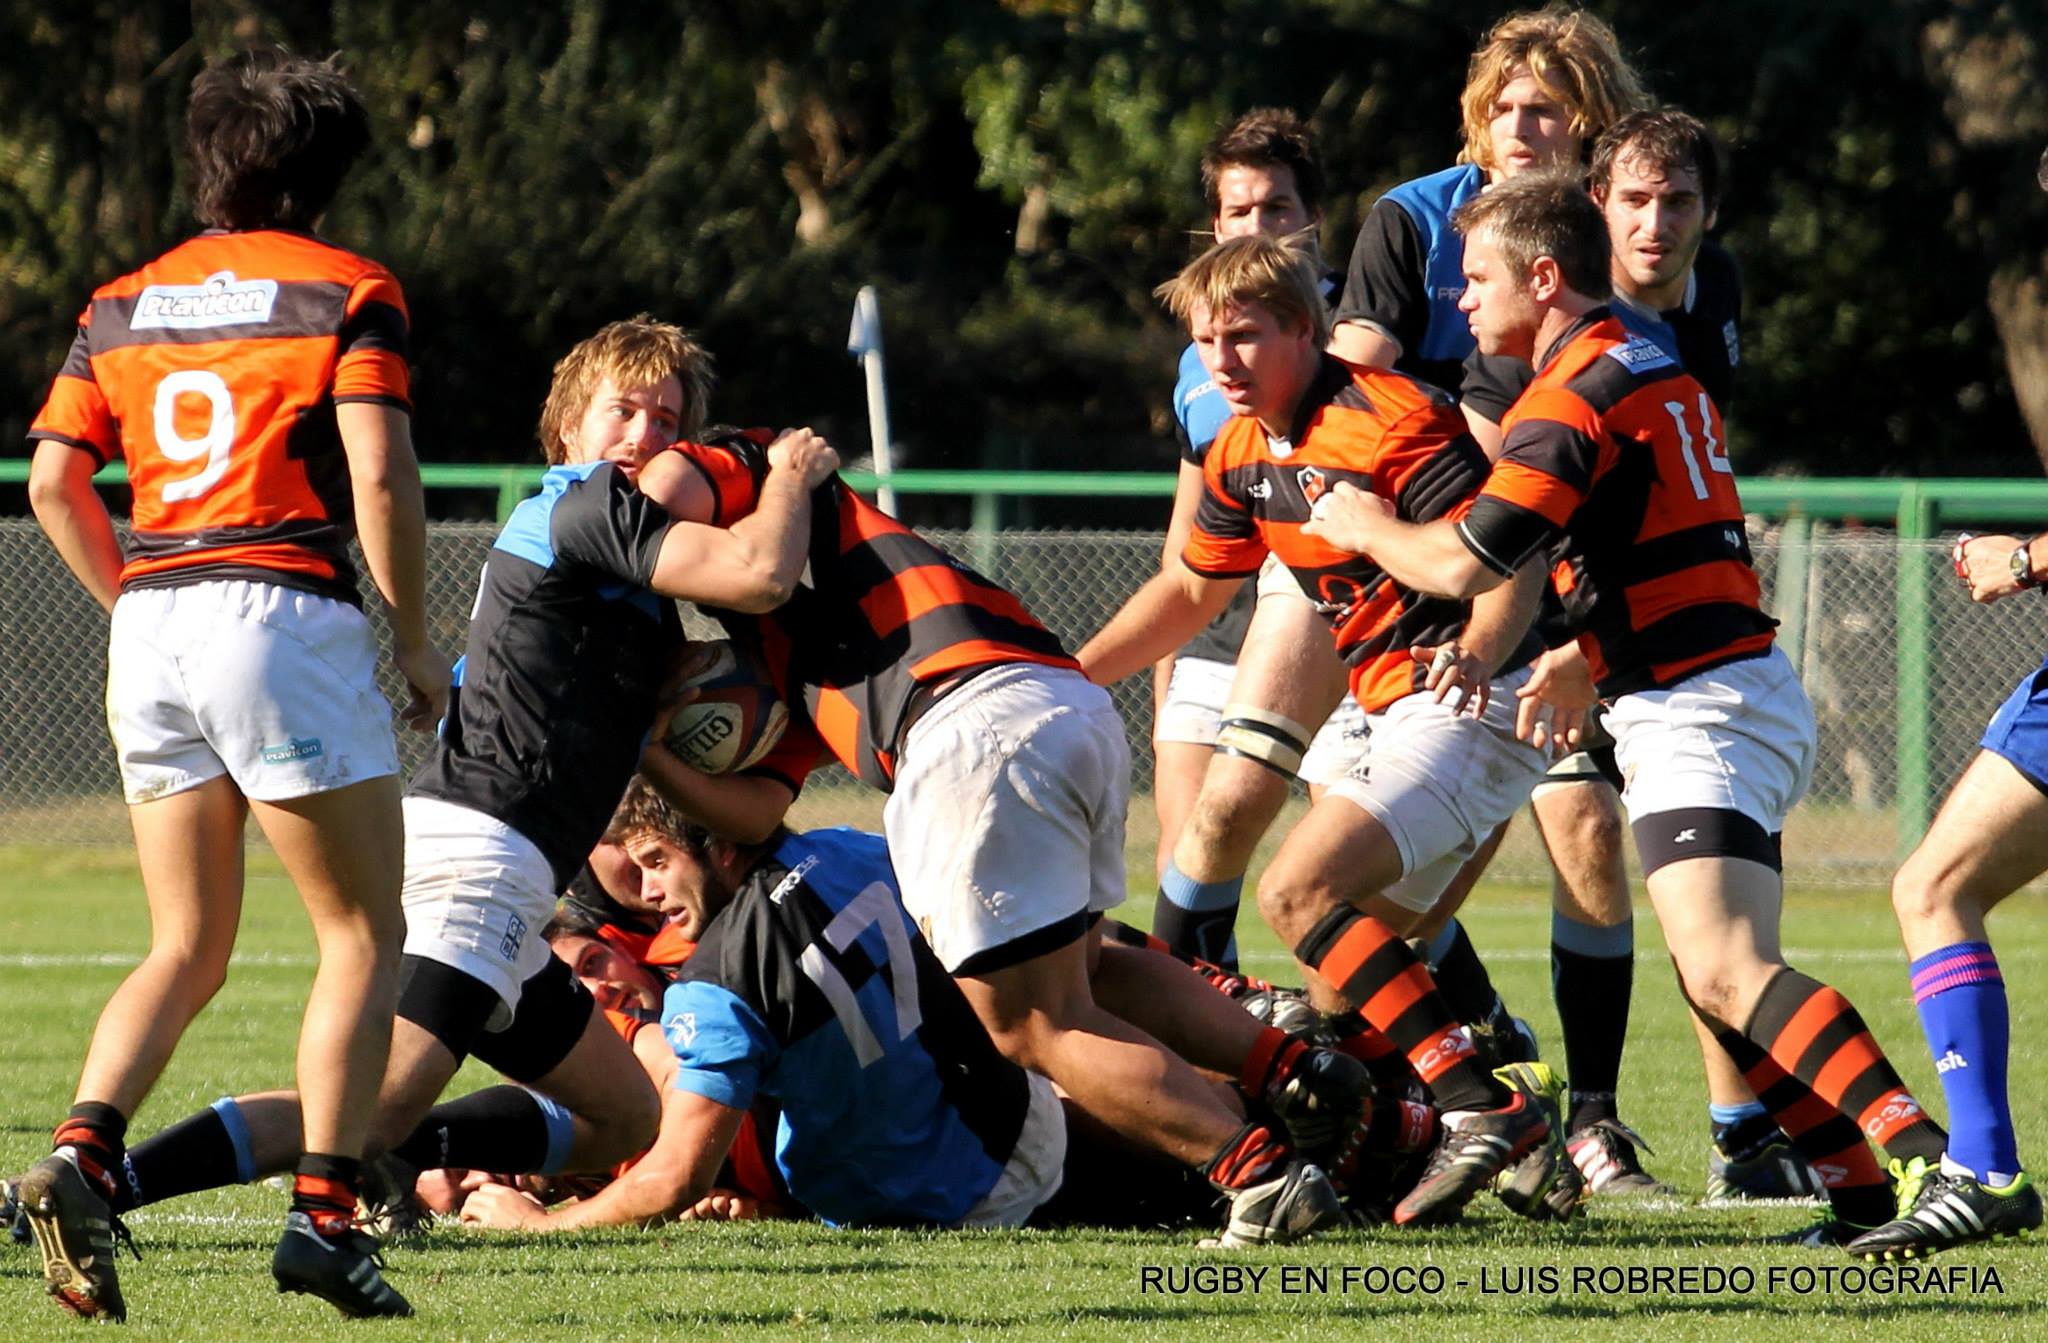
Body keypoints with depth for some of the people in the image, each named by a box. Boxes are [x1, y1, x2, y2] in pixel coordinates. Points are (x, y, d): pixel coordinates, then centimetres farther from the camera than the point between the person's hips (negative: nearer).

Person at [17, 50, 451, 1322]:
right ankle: (323, 1214, -7)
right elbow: (381, 475, -10)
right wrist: (416, 639, -1)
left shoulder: (123, 302, 14)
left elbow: (55, 479, 10)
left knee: (189, 948, 12)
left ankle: (83, 1155, -12)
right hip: (288, 609, -5)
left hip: (152, 630, 5)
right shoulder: (345, 290, -1)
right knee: (365, 931, 4)